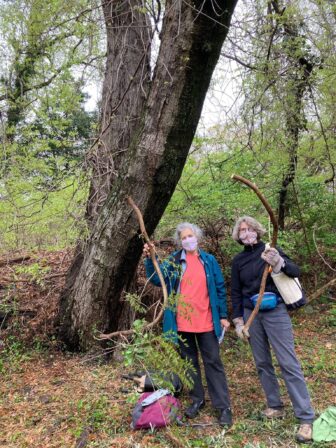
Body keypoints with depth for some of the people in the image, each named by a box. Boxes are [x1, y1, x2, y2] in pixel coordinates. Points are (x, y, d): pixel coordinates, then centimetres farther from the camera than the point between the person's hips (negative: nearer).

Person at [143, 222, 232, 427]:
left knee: (213, 362, 5)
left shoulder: (209, 260, 2)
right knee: (189, 362, 14)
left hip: (206, 322, -1)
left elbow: (220, 288, 5)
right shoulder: (174, 260, 1)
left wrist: (223, 316, 2)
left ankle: (224, 406, 16)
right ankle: (197, 400, 31)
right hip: (182, 322, 1)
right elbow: (157, 279, -8)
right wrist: (149, 259, -22)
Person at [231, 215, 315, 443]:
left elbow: (296, 272, -13)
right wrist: (238, 320, 6)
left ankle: (306, 418, 2)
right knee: (262, 363, 11)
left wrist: (280, 262, -34)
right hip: (251, 314, 4)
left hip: (275, 311, -4)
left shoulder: (271, 250, -3)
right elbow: (236, 292, 10)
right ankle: (275, 405, 27)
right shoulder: (238, 260, 6)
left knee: (289, 363, -5)